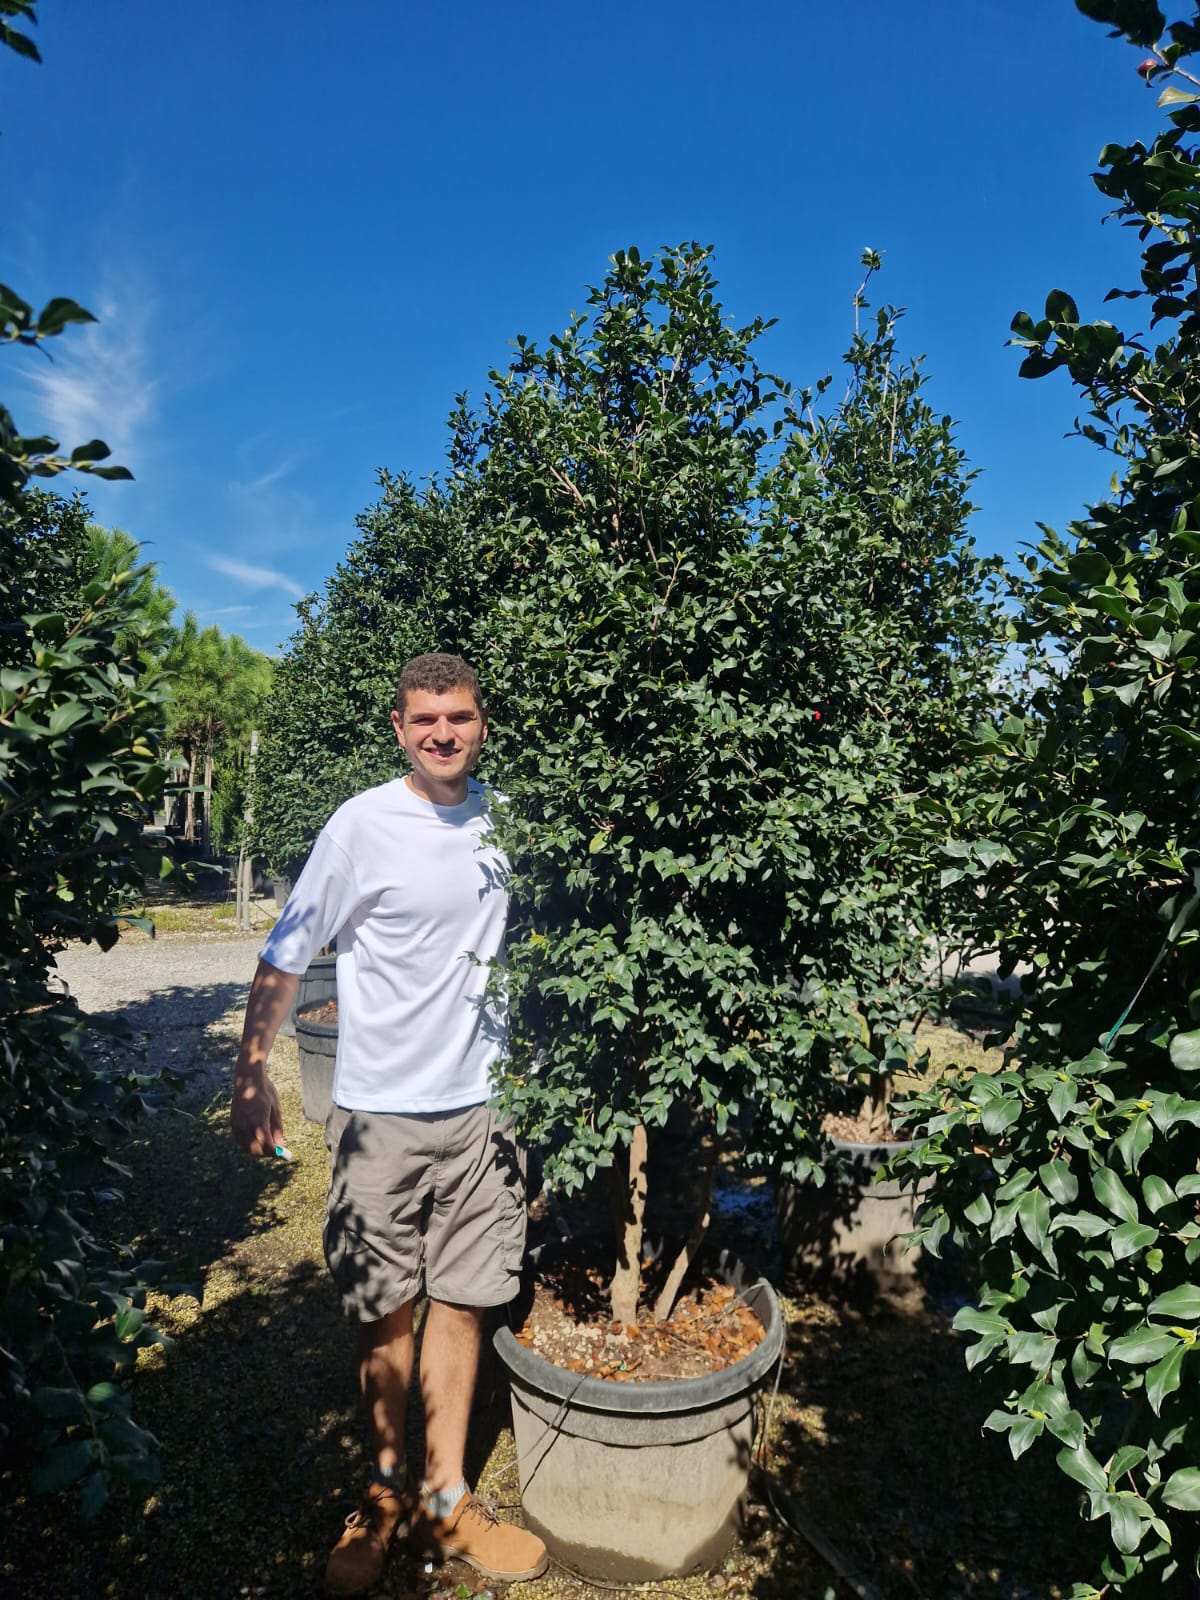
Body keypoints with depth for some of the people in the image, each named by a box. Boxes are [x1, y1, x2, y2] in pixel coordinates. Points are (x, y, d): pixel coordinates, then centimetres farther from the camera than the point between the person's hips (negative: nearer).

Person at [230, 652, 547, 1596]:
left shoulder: (500, 818, 2)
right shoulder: (364, 825, -11)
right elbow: (287, 958, -5)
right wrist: (252, 1078, -7)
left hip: (479, 1103, 3)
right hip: (382, 1111, -3)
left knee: (463, 1300, 12)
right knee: (386, 1311, 11)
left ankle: (444, 1498, 30)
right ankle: (386, 1491, 34)